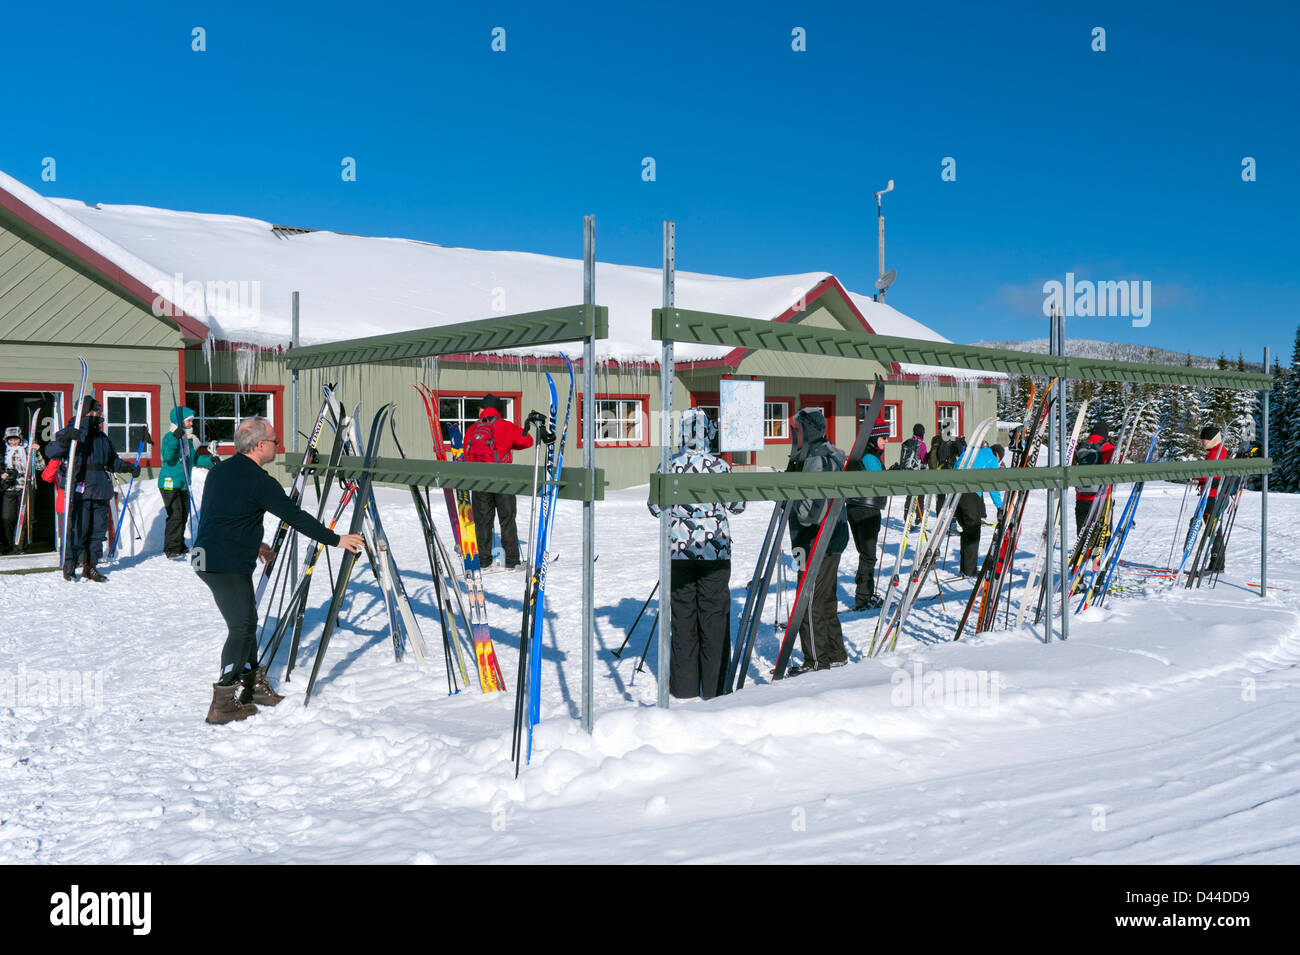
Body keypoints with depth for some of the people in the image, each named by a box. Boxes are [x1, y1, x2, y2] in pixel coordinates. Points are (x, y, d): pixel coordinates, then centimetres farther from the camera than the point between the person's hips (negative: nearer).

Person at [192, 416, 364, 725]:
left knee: (246, 621, 17)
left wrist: (252, 544, 31)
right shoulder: (259, 481, -15)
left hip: (207, 557, 9)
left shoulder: (220, 470, 13)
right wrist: (336, 539, -5)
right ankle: (223, 704, -3)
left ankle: (253, 684, 27)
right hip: (228, 564, -9)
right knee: (242, 626, -3)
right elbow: (296, 517, -13)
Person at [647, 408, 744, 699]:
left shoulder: (669, 466, -3)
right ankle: (714, 688, 9)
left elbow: (655, 507, 6)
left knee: (682, 615, 10)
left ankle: (685, 687, 14)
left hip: (679, 550, 2)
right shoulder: (719, 466, -7)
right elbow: (738, 505, 2)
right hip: (714, 550, -2)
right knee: (714, 615, 6)